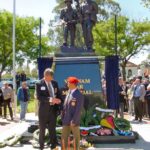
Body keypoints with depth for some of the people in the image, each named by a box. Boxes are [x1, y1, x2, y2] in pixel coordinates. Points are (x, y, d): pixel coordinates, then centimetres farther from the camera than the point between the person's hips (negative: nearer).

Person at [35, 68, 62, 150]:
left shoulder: (55, 83, 5)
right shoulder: (39, 84, -9)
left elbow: (58, 94, 10)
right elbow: (38, 97, -18)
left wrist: (59, 101, -9)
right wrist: (50, 99, -27)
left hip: (53, 109, 3)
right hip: (43, 110, -3)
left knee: (52, 128, 9)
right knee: (42, 129, 11)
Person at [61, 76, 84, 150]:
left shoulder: (79, 95, -16)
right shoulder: (69, 93, 10)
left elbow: (78, 110, -19)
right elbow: (65, 106, 12)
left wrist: (74, 121, -20)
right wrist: (63, 118, 9)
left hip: (74, 120, -7)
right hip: (66, 120, 7)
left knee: (76, 136, 7)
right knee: (64, 136, 8)